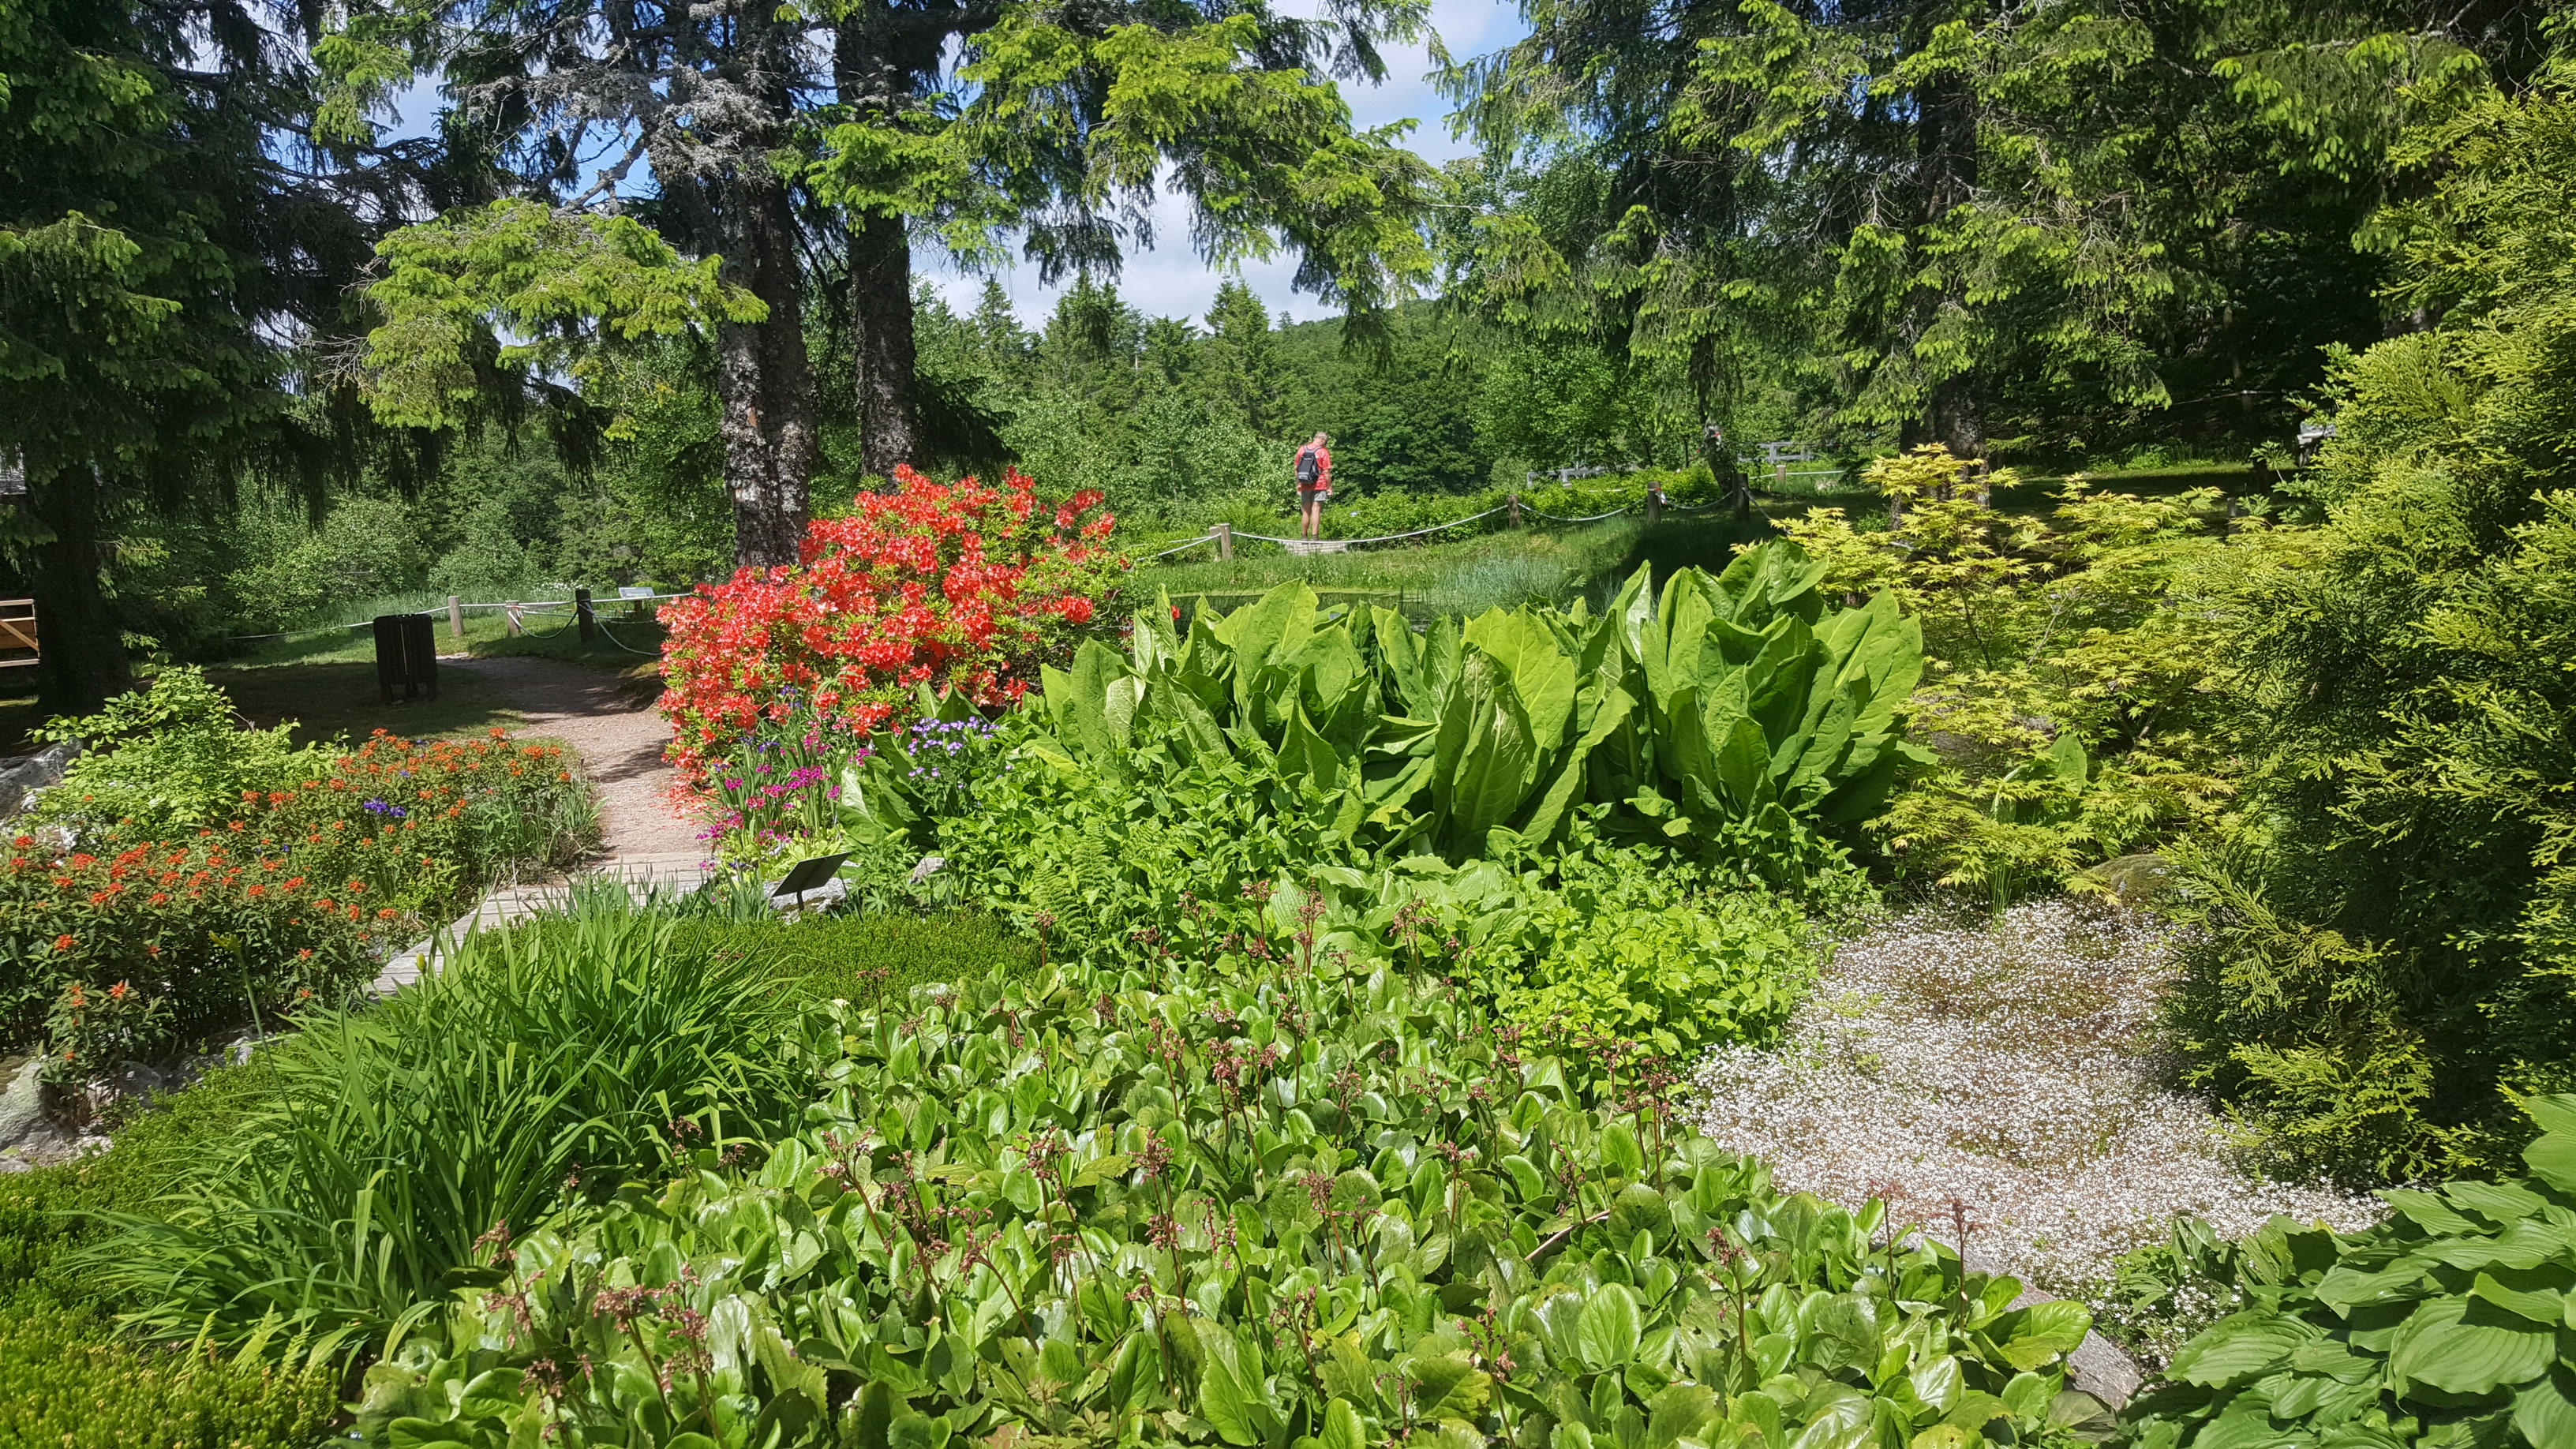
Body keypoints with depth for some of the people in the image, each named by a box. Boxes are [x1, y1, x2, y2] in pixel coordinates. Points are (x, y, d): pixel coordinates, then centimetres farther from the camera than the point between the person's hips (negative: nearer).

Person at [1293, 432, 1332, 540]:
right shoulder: (1323, 452, -7)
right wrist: (1329, 487, -4)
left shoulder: (1302, 449, 6)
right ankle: (1314, 536, -9)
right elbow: (1326, 471, -10)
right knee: (1316, 510, -4)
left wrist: (1298, 484, 16)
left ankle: (1304, 536, 15)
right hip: (1319, 485, -4)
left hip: (1304, 485, 4)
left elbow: (1296, 468, 9)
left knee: (1306, 512, 10)